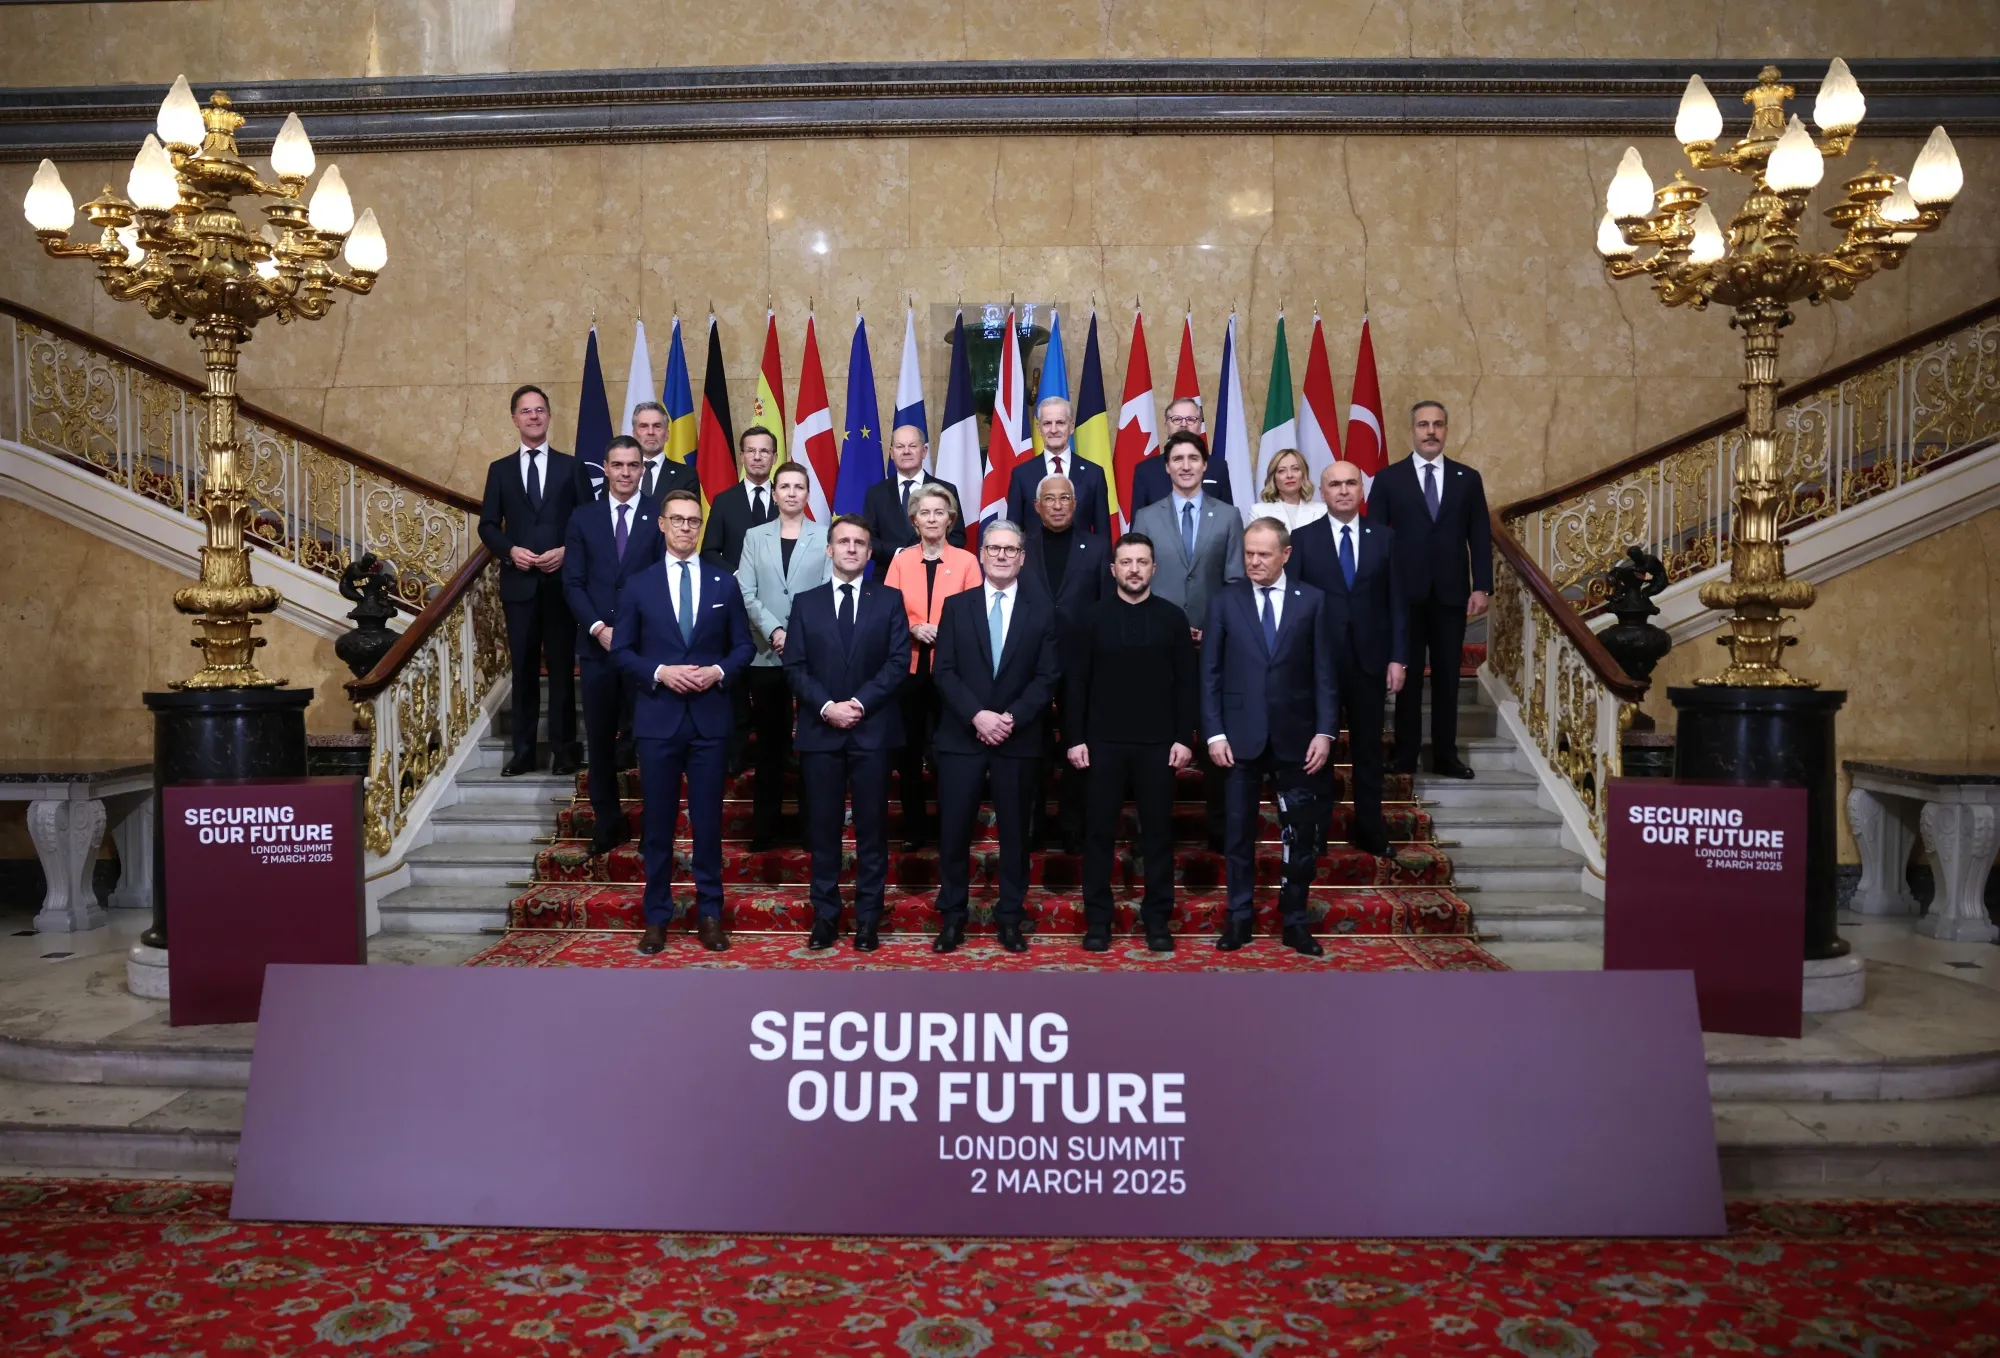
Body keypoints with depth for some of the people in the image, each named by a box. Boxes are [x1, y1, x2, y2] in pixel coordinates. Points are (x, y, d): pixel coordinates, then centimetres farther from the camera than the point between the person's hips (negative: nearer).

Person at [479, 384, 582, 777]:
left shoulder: (570, 466, 7)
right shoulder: (500, 470, 10)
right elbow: (487, 526, 7)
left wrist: (566, 552, -13)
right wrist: (511, 551, -11)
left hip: (561, 581, -1)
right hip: (518, 583, 2)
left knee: (562, 667, 3)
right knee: (524, 669, 6)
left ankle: (563, 749, 10)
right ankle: (523, 751, 12)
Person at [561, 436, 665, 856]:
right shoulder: (583, 517, 8)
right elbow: (573, 583, 5)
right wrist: (598, 628, -9)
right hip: (596, 645, 2)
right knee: (600, 741, 8)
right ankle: (608, 825, 19)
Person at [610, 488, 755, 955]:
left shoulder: (724, 583, 6)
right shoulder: (638, 584, 4)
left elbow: (744, 645, 6)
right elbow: (621, 649, 4)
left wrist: (719, 671, -12)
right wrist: (659, 672, -13)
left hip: (710, 717, 0)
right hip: (658, 717, 0)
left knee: (708, 820, 6)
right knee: (658, 821, 6)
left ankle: (709, 912, 16)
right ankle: (657, 916, 16)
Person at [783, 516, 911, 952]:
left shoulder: (889, 600, 7)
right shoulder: (806, 603, 10)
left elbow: (899, 662, -3)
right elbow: (794, 667, 3)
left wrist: (860, 702, -13)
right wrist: (826, 707, -12)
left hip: (873, 730, -1)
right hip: (819, 731, 1)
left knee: (872, 826, 3)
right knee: (822, 827, 4)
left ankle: (867, 917, 11)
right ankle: (825, 915, 14)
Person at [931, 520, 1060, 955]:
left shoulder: (1042, 609, 5)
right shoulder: (956, 605, 6)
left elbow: (1047, 677, -1)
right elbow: (944, 672, -1)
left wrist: (1012, 717, -14)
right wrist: (977, 716, -14)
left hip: (1019, 738, 0)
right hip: (961, 736, 0)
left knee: (1015, 832, 7)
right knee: (953, 831, 2)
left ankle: (1011, 919, 17)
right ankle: (951, 918, 14)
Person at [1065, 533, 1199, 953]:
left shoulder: (1173, 617, 3)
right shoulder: (1093, 618, 3)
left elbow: (1187, 682, 3)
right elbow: (1076, 682, 2)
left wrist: (1184, 737, -3)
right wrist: (1076, 738, -3)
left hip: (1158, 743, 0)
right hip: (1104, 742, 0)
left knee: (1157, 830, 6)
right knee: (1099, 831, 4)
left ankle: (1157, 918, 16)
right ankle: (1097, 919, 13)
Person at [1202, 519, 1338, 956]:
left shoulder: (1312, 600, 2)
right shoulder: (1225, 601, 2)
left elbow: (1324, 672, 1)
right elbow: (1210, 673, 1)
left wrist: (1325, 731, -6)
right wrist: (1214, 732, -6)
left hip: (1295, 737, 0)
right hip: (1242, 736, 0)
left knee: (1301, 835, 6)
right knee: (1240, 832, 9)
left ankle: (1295, 921, 19)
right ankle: (1239, 918, 20)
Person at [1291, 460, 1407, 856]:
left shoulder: (1385, 537, 4)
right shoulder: (1303, 538, -1)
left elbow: (1396, 601, 3)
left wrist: (1397, 658, -3)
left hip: (1369, 659, 1)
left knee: (1368, 749, 10)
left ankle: (1369, 831, 21)